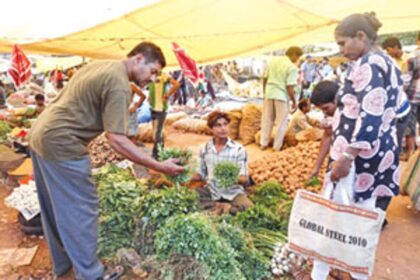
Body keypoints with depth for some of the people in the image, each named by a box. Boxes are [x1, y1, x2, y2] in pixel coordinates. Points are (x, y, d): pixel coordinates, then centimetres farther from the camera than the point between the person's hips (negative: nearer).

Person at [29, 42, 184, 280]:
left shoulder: (100, 65, 12)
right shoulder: (119, 84, -19)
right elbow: (116, 139, -25)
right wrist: (159, 166, -23)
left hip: (41, 135, 10)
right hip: (62, 145, -10)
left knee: (56, 207, 20)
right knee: (81, 210, 2)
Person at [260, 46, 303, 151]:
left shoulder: (273, 61, 7)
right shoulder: (292, 67, -11)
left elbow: (265, 78, 10)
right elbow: (290, 87, -15)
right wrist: (294, 101, -3)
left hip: (269, 93, 5)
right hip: (282, 95, -5)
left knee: (267, 119, 15)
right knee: (281, 122, 8)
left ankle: (264, 143, 22)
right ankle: (277, 147, 13)